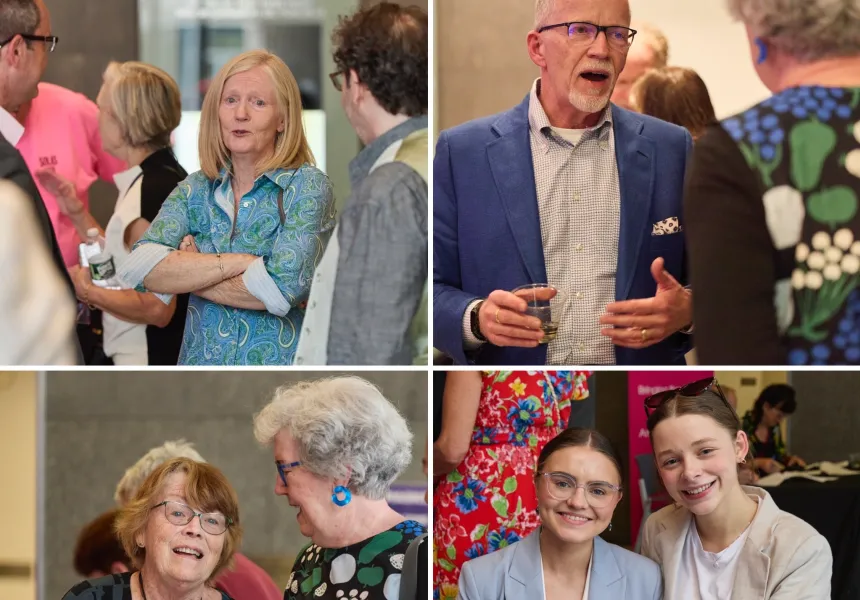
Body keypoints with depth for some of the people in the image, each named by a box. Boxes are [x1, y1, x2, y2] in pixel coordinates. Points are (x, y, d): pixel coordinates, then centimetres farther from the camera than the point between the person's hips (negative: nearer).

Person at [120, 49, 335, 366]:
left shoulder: (308, 186, -8)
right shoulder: (196, 189, 3)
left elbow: (284, 287, -21)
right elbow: (139, 267, -11)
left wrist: (186, 275, -10)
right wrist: (237, 262, -20)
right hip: (200, 361, 3)